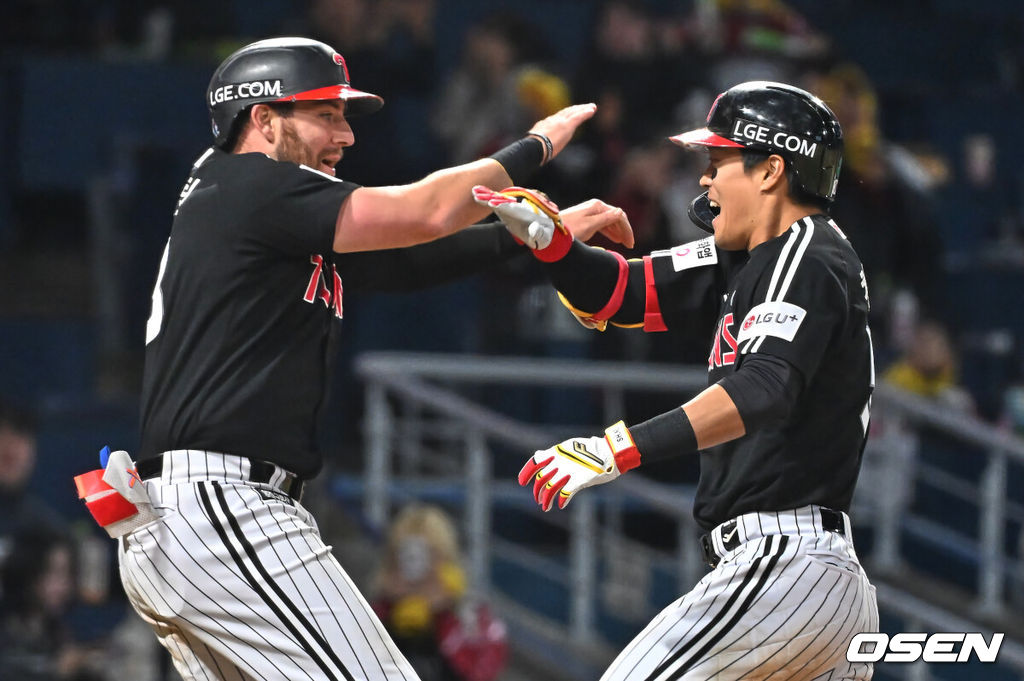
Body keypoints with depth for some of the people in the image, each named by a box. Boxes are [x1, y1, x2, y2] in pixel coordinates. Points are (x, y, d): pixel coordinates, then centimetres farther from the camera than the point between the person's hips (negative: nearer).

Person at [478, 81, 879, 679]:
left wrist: (620, 450, -39)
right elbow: (617, 294, 18)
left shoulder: (809, 259, -11)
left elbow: (763, 390, -28)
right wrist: (552, 240, -3)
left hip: (783, 559, -10)